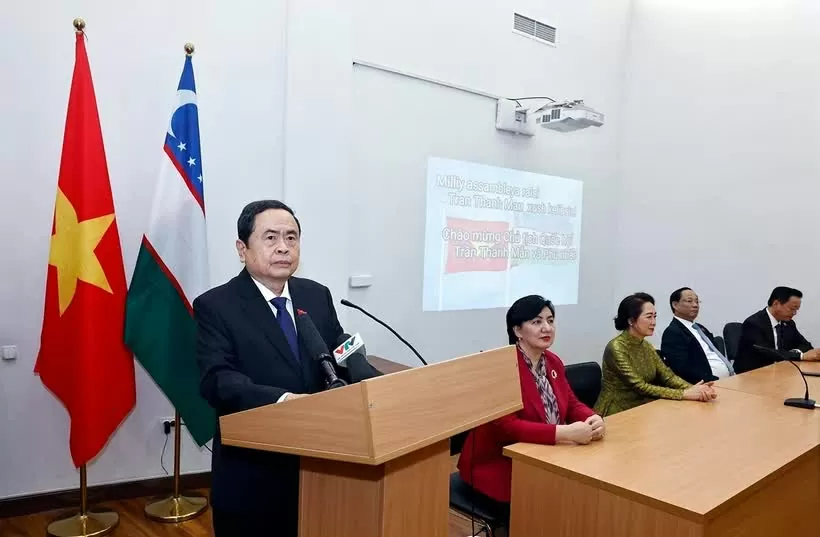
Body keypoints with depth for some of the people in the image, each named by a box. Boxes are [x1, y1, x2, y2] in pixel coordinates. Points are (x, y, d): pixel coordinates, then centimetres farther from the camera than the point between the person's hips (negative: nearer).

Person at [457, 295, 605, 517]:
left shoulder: (553, 362, 6)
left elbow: (572, 404, 8)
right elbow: (506, 427, -25)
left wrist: (593, 420, -15)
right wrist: (565, 433, -31)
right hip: (498, 465, -7)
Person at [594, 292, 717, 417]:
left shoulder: (646, 346, 7)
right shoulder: (616, 348, -17)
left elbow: (668, 376, -1)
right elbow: (639, 387, -22)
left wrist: (693, 389, -19)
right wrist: (684, 394, -25)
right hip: (617, 414, -7)